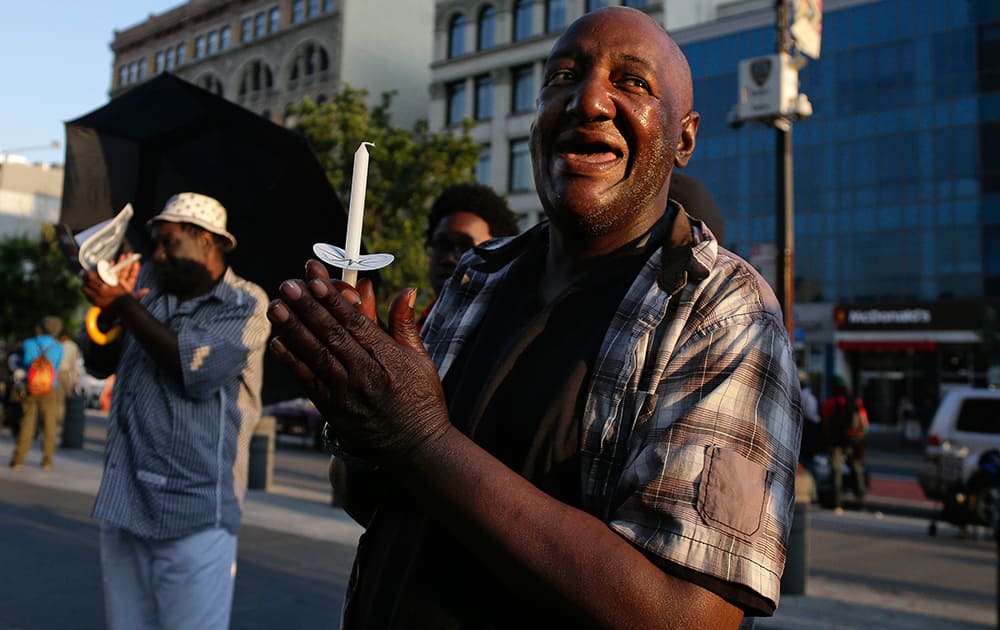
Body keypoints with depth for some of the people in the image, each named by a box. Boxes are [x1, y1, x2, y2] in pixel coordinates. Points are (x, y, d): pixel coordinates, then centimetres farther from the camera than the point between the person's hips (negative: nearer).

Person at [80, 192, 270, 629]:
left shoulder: (246, 304, -4)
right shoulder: (148, 283, 11)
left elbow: (198, 369, -19)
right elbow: (98, 364, 14)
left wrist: (123, 306, -11)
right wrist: (107, 310, -6)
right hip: (124, 505, 5)